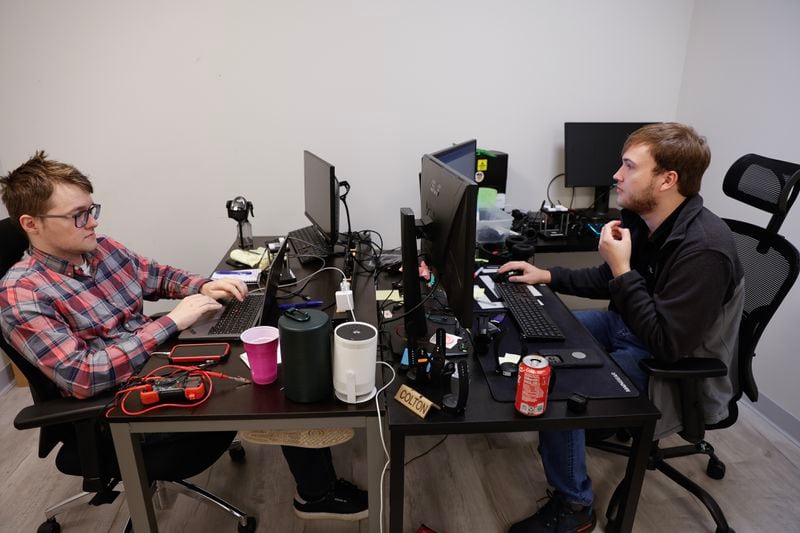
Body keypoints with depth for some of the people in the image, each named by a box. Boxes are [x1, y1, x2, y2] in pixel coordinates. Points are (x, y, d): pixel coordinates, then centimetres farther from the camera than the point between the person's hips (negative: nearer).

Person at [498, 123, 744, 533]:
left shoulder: (703, 249, -29)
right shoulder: (639, 217, -4)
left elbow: (668, 345, -29)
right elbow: (609, 281, 12)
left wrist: (622, 269, -29)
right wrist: (547, 276, 1)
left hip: (678, 369, -8)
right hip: (626, 326, 9)